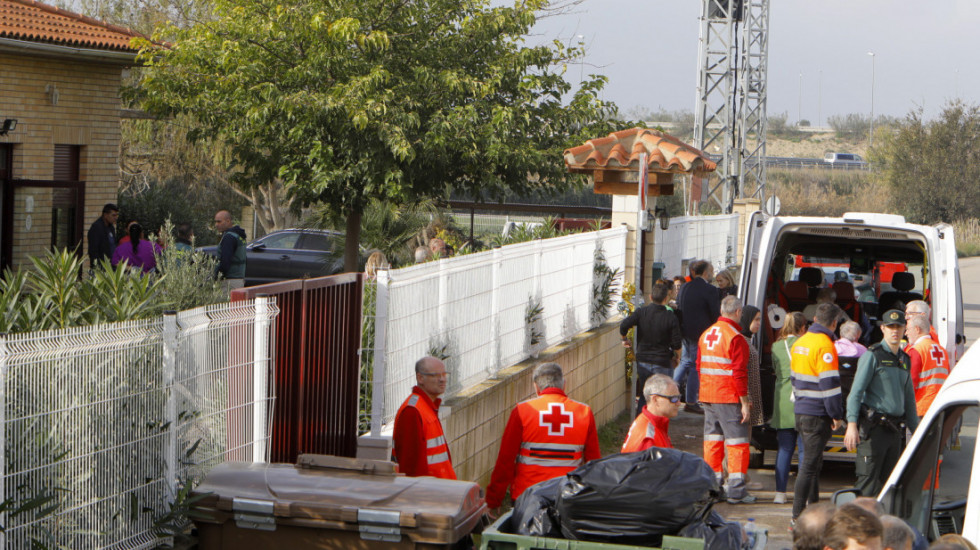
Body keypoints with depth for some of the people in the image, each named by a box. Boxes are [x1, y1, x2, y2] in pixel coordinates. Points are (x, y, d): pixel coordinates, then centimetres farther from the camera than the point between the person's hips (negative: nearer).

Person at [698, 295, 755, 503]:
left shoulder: (706, 334, 12)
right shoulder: (735, 337, -14)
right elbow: (739, 372, -17)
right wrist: (744, 402, -14)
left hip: (708, 397, 8)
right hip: (729, 399, -7)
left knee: (712, 440, 12)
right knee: (737, 442, -2)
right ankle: (736, 490, -3)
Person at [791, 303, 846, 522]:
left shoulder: (799, 343, 13)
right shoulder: (824, 345, -15)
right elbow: (829, 383, -18)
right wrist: (836, 414, -13)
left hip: (800, 411, 9)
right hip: (817, 414, -9)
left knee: (813, 462, 18)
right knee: (810, 464, -7)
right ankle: (798, 516, -7)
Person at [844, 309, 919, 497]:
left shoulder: (904, 360, 17)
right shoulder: (872, 355, -4)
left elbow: (909, 398, 24)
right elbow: (856, 391, -10)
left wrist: (916, 429, 19)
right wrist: (852, 424, -21)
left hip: (895, 430, 7)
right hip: (874, 428, -7)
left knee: (887, 482, 9)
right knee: (867, 483, -11)